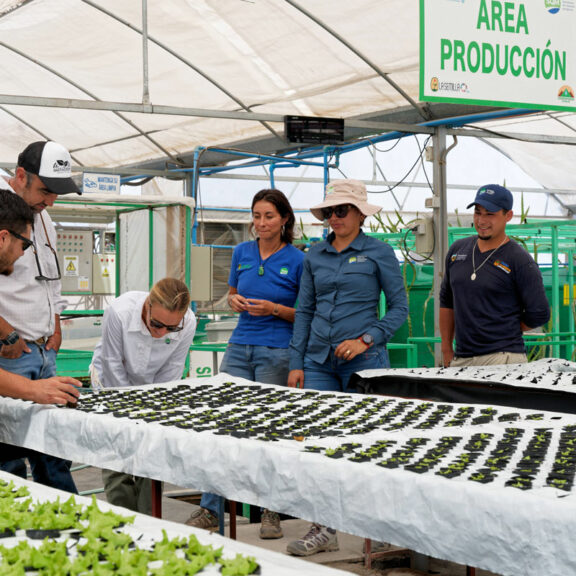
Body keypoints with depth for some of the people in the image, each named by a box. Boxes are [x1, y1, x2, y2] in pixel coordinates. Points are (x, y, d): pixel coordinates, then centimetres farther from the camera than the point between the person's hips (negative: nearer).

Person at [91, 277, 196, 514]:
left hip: (152, 386, 2)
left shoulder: (188, 324, -29)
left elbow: (170, 372, -13)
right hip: (113, 383, -2)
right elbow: (112, 363, -21)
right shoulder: (119, 311, -35)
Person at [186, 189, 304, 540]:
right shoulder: (242, 253, 9)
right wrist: (235, 301, 1)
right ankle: (210, 510, 6)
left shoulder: (297, 260, -3)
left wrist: (274, 309, -14)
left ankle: (272, 512, 13)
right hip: (240, 348, 4)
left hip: (277, 353, -4)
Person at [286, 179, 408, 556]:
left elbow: (399, 308, -1)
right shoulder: (315, 256, 11)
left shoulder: (378, 253, -1)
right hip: (320, 361, 4)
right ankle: (324, 529, 6)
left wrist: (366, 340, -13)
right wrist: (296, 363, 6)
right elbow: (304, 311, 12)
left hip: (364, 360, -4)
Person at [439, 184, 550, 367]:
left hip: (503, 359, -5)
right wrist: (446, 350, 18)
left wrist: (505, 332, 8)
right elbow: (446, 301, 21)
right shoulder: (457, 250, 14)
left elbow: (539, 315, -2)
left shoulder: (521, 261, -3)